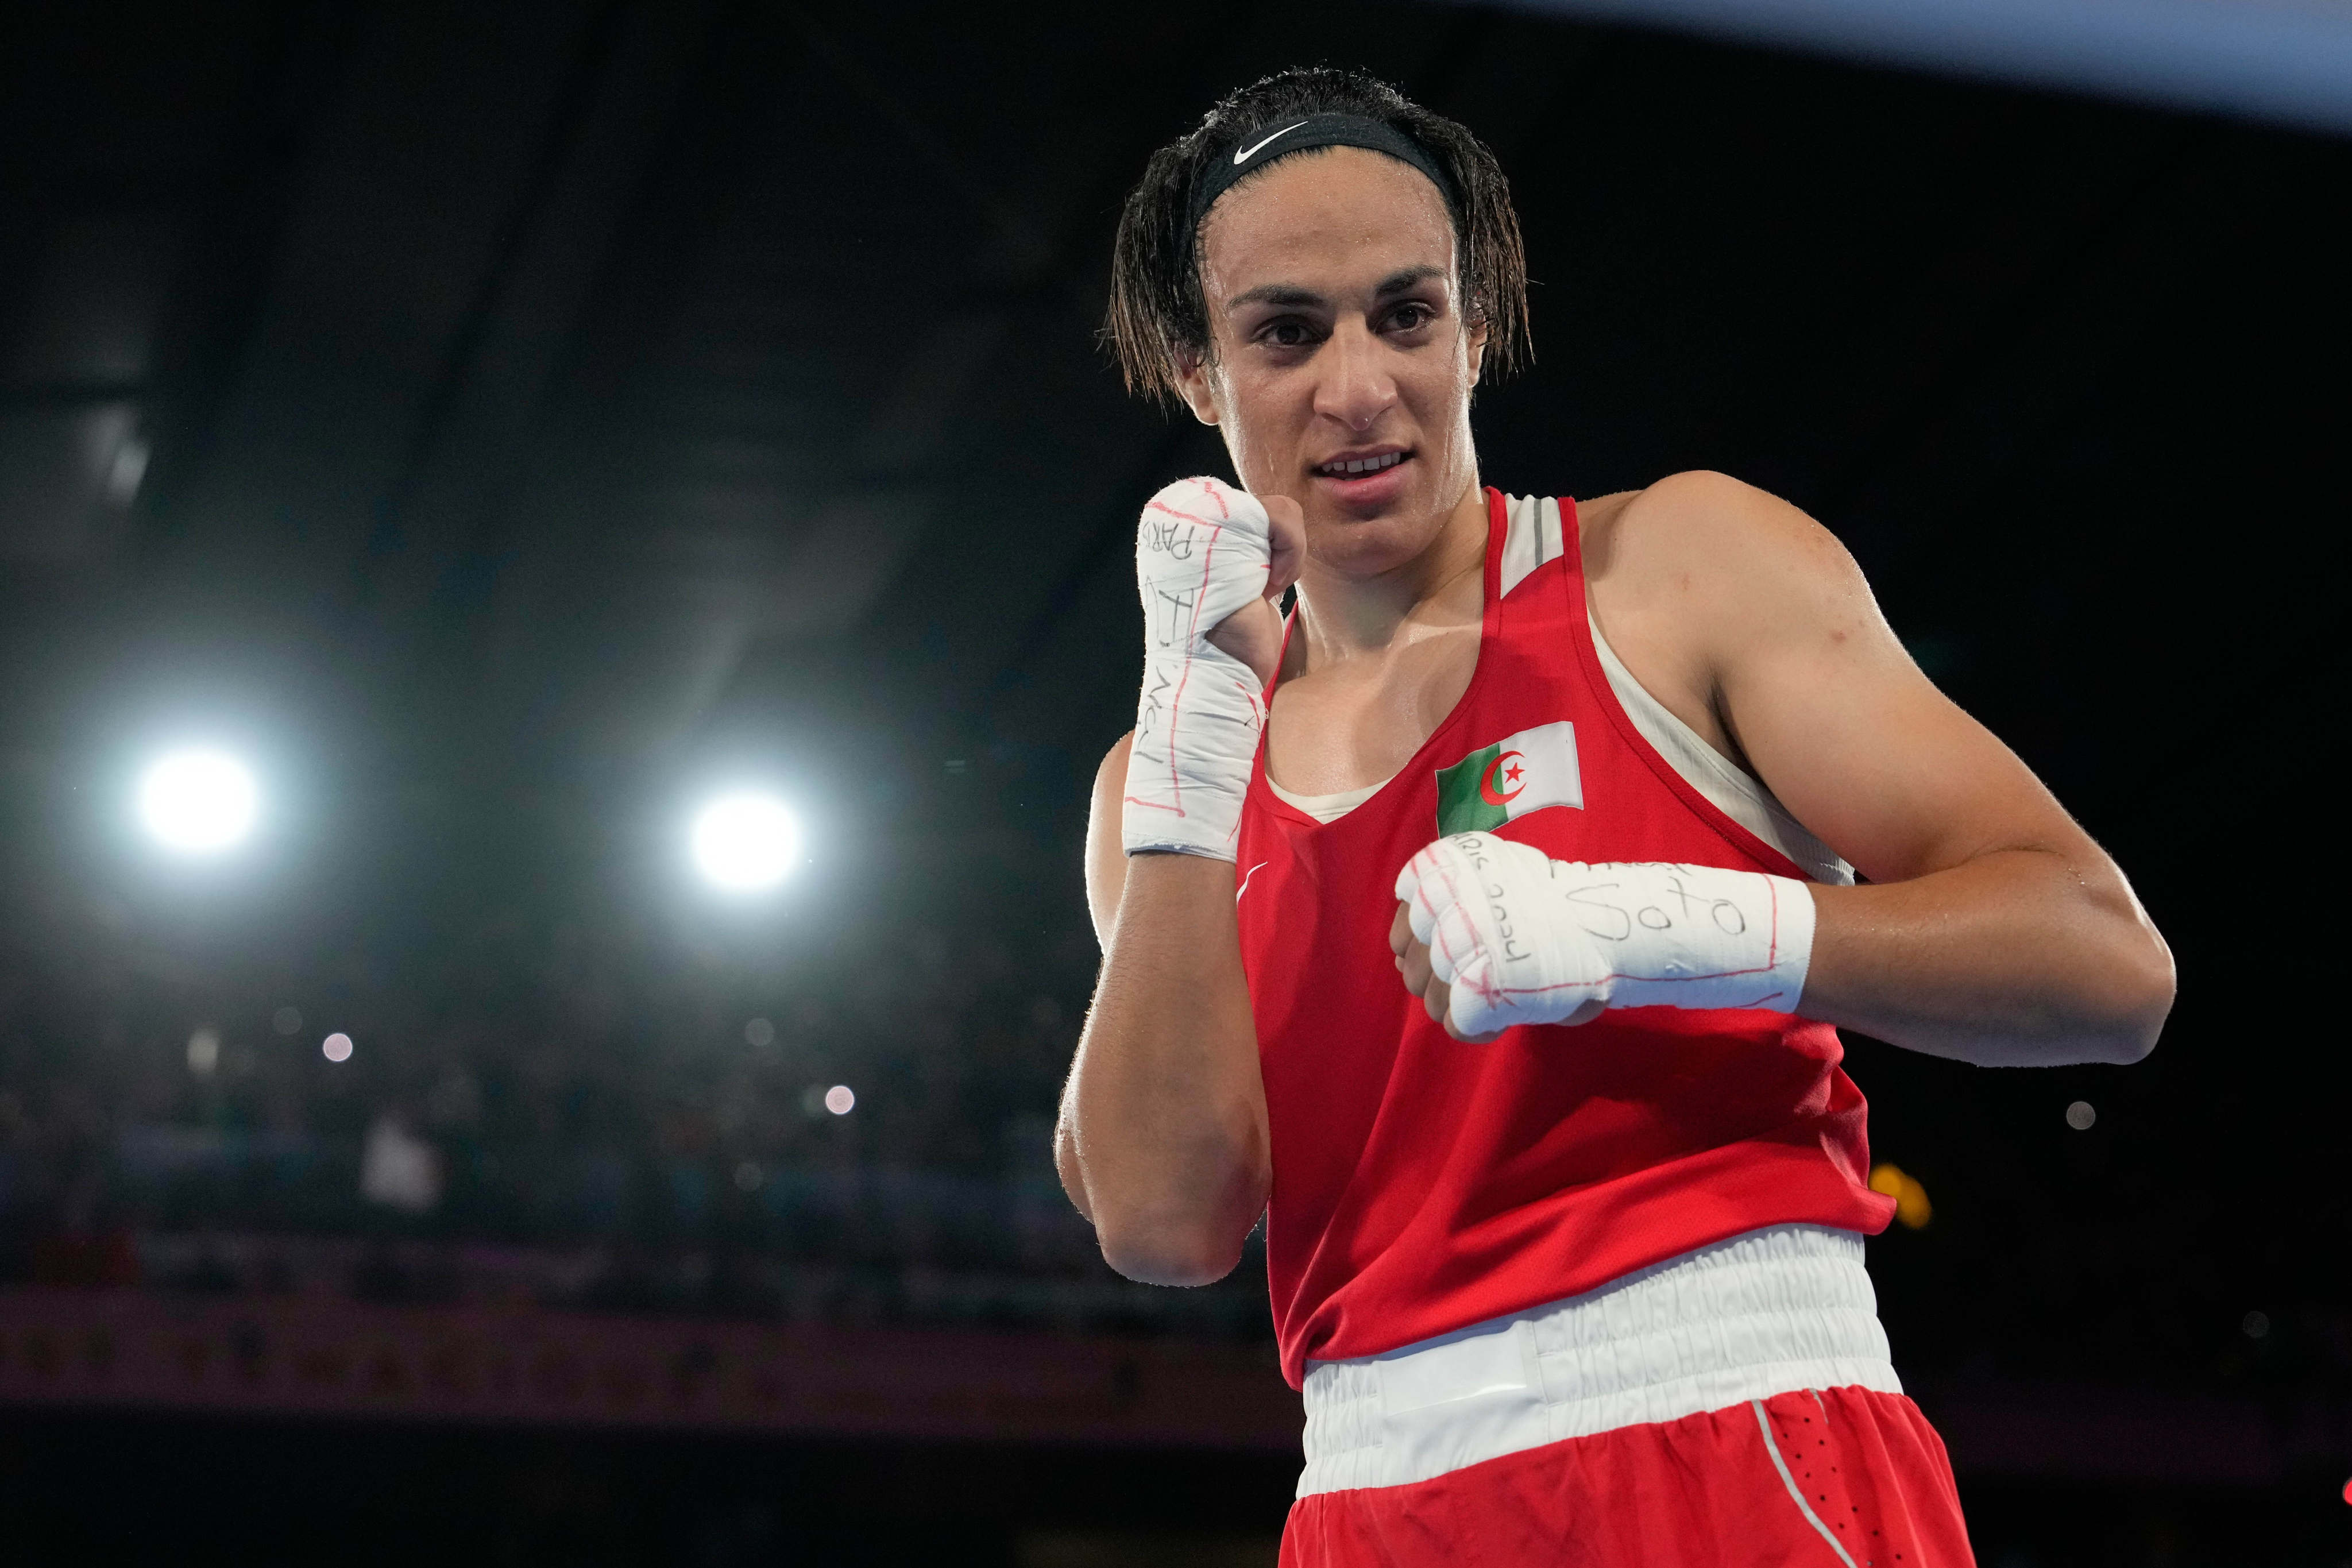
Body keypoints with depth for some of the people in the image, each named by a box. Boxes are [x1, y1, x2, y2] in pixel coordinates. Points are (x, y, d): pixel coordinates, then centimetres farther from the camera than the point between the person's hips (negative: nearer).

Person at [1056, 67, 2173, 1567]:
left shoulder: (1683, 565, 0)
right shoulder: (1172, 775, 10)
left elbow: (2107, 962, -7)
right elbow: (1166, 1217, -5)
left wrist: (1643, 926, -20)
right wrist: (1200, 695, -5)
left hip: (1739, 1437, -3)